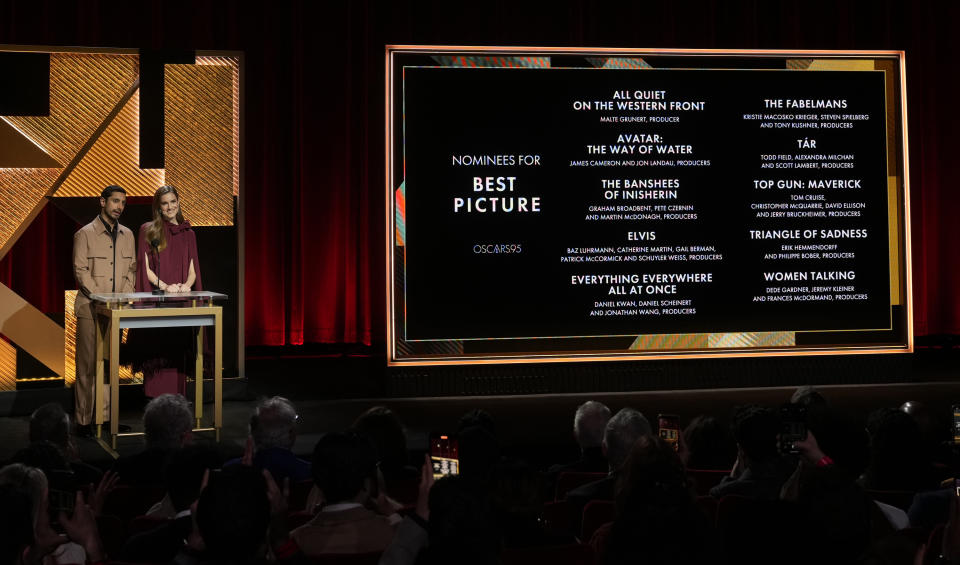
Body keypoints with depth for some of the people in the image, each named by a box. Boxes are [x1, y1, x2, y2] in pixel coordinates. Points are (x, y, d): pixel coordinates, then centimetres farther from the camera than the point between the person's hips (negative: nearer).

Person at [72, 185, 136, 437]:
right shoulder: (85, 234, -2)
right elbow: (80, 271, -7)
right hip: (90, 309, -5)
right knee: (87, 365, -4)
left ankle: (106, 416, 12)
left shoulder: (127, 235, 13)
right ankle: (83, 420, 0)